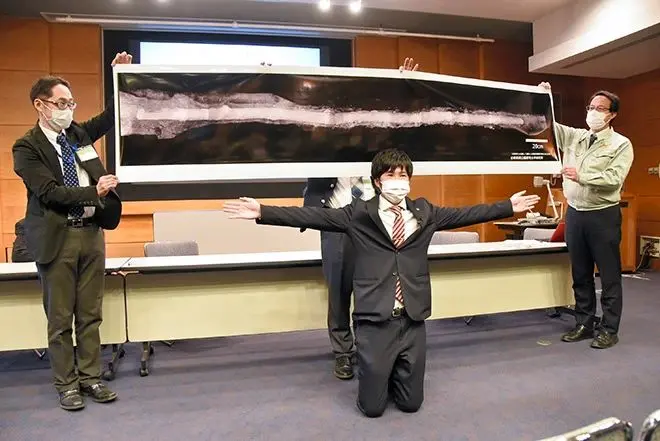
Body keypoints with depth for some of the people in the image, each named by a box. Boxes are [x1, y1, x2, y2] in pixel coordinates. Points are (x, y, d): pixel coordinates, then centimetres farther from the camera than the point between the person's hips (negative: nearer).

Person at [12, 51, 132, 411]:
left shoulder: (79, 133, 10)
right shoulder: (27, 147, -6)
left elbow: (112, 116, 17)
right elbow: (49, 192, -17)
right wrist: (94, 192, -24)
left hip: (91, 232, 5)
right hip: (58, 238, -5)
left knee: (90, 314, 11)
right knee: (60, 317, 6)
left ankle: (90, 377, 22)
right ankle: (66, 384, 19)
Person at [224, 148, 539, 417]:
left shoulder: (425, 212, 7)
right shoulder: (358, 214, -3)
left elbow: (465, 214, 12)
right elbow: (313, 216, -9)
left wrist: (509, 207, 11)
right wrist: (262, 212, -17)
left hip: (412, 320, 3)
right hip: (374, 320, -2)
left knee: (410, 403, 12)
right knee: (372, 406, 7)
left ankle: (394, 374, 43)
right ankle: (379, 374, 39)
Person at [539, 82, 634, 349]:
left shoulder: (621, 144, -4)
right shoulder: (573, 136, 10)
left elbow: (614, 179, -16)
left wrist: (581, 176, -20)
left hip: (603, 216, -5)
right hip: (575, 213, 5)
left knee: (609, 275, 4)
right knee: (580, 274, 12)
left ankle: (609, 330, 14)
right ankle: (584, 323, 24)